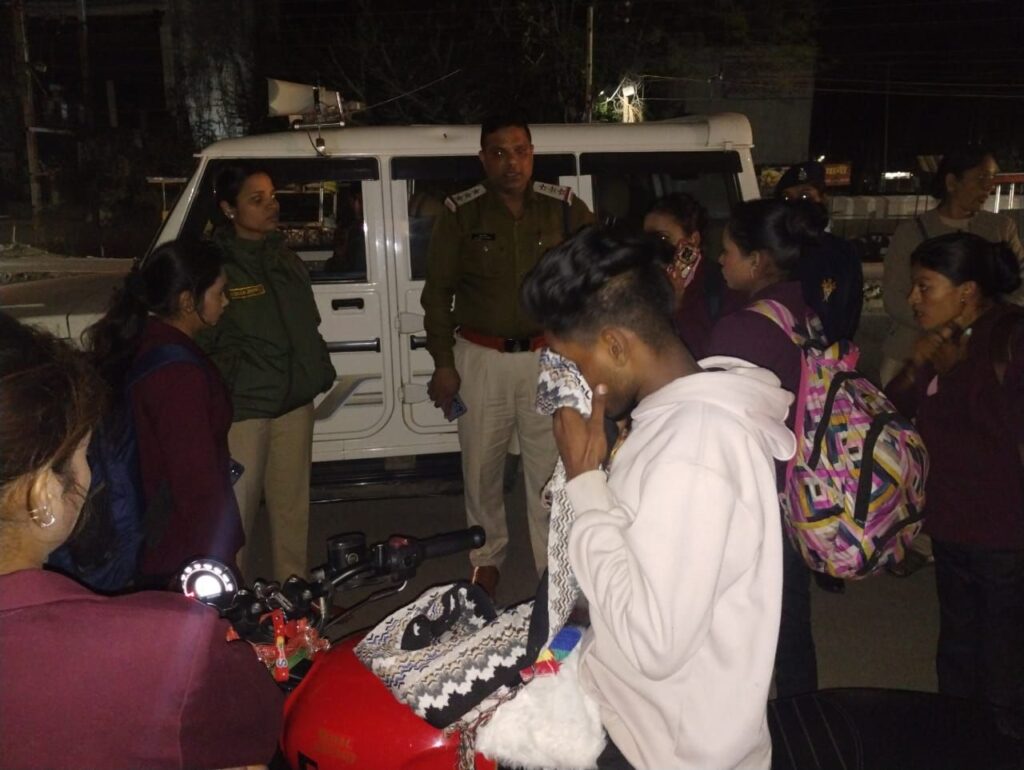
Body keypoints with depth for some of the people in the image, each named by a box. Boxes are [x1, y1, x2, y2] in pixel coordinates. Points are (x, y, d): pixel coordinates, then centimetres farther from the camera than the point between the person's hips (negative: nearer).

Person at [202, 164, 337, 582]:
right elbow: (201, 340, -8)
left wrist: (318, 373, 13)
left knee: (292, 504, 12)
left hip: (295, 402, 6)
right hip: (242, 407, -6)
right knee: (237, 508, -1)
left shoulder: (286, 260, 13)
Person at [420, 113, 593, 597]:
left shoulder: (564, 208, 0)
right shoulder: (460, 214, -1)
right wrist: (443, 364, 0)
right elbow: (437, 291, 3)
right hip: (480, 357, 1)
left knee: (550, 467, 2)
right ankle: (486, 558, 30)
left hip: (547, 355, 0)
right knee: (481, 467, 10)